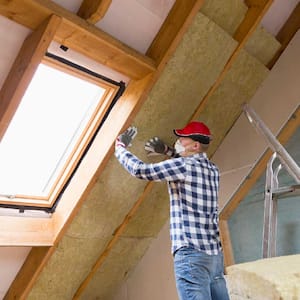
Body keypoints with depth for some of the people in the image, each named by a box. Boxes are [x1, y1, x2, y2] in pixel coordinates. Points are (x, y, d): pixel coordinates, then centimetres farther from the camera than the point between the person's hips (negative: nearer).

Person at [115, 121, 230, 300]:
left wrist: (120, 147, 8)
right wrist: (167, 150, 27)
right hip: (215, 253, 8)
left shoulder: (182, 166, -9)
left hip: (191, 253, -8)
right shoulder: (213, 170, 14)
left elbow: (140, 170, -9)